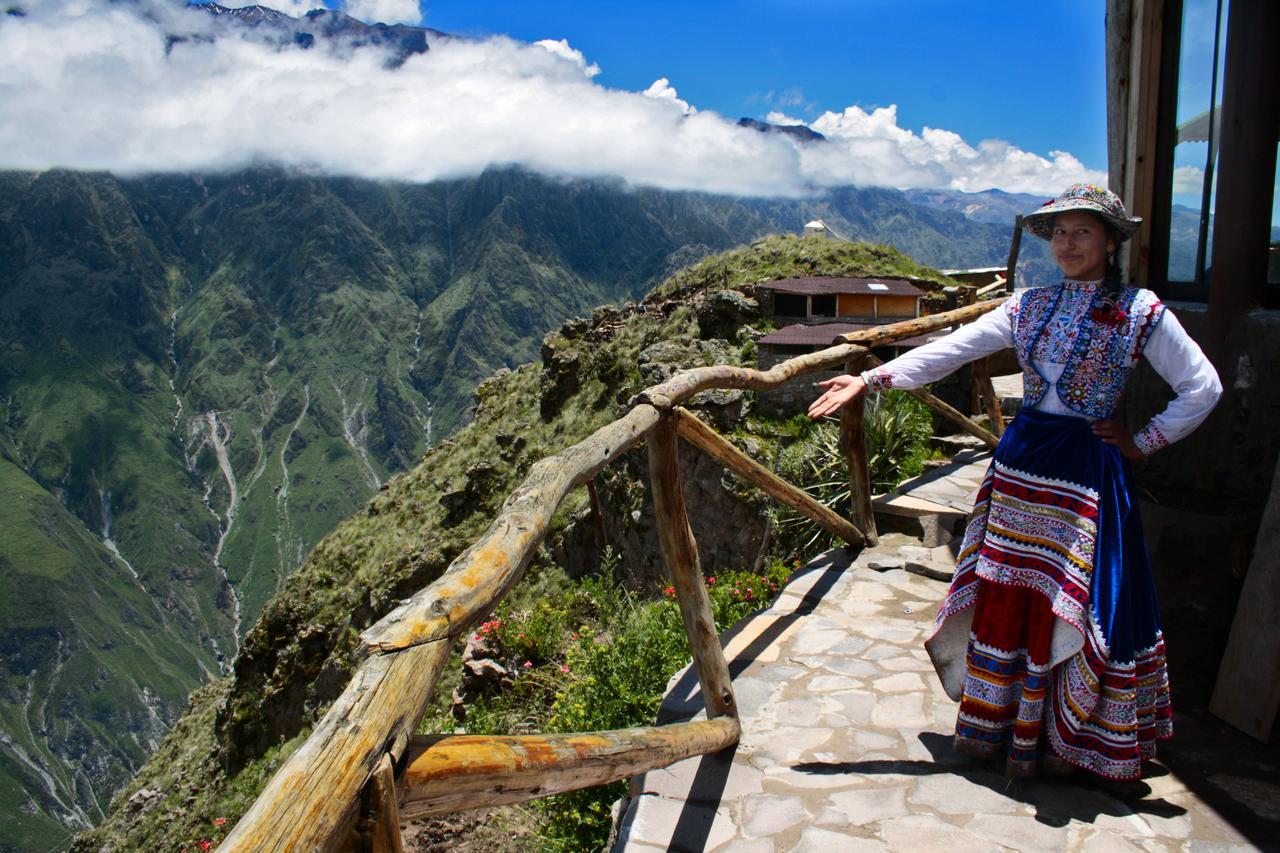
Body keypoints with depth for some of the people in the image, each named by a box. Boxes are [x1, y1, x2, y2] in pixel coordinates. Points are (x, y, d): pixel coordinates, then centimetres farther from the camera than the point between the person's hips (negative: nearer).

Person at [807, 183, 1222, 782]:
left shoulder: (1140, 313, -4)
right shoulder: (1029, 306, 7)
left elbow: (1203, 387, -1)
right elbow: (950, 349, 1)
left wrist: (1141, 442, -3)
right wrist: (870, 380, -6)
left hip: (1085, 473, -4)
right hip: (1019, 463, 4)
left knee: (1072, 610, 2)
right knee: (1003, 600, 10)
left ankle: (1062, 737, 22)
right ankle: (1001, 727, 27)